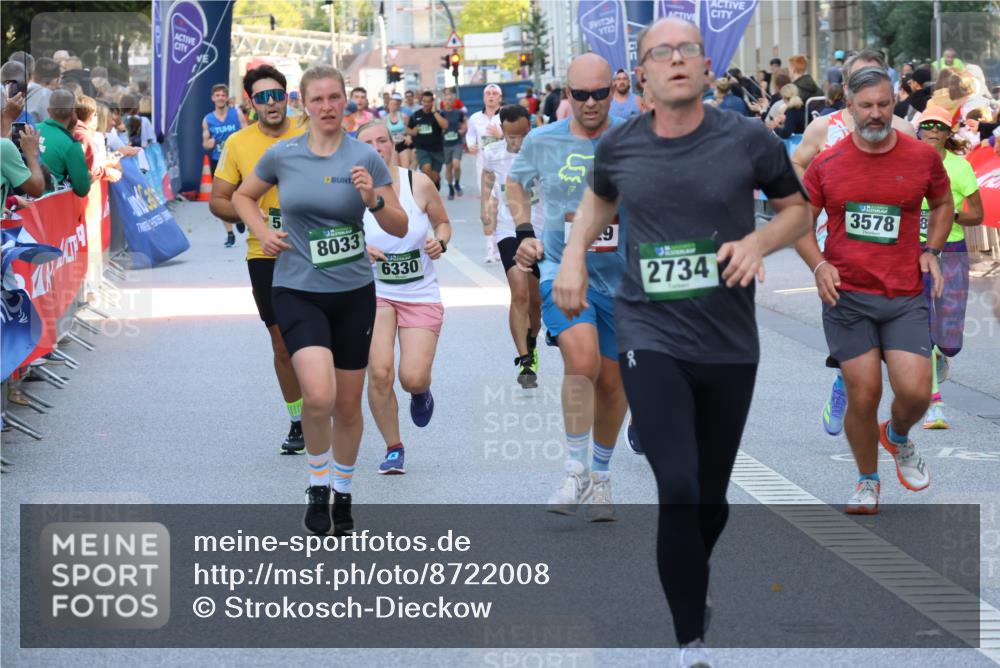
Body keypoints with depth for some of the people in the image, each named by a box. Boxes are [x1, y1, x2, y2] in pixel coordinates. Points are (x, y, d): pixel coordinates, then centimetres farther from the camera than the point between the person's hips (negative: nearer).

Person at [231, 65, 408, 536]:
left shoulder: (365, 158, -3)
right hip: (298, 291, -1)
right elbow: (243, 197, 17)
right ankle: (317, 483, 2)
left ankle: (343, 492, 30)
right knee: (318, 395, -21)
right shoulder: (282, 156, -1)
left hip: (353, 292, 1)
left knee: (348, 404, 9)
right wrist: (264, 233, 0)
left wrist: (374, 199, -20)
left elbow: (400, 228, -2)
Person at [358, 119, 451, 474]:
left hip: (421, 296, 0)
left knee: (413, 377, -12)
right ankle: (393, 449, 7)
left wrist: (440, 242, -14)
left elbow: (443, 223, 8)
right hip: (374, 294, 0)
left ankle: (421, 391, 30)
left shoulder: (419, 183, -8)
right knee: (379, 373, -16)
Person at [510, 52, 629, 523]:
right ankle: (577, 472, -12)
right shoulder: (542, 141, 0)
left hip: (622, 277, 1)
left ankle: (601, 476, 33)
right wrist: (524, 232, 8)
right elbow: (516, 181, 20)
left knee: (612, 382, 11)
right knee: (581, 359, -25)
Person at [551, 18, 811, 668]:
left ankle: (691, 582, 44)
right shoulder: (618, 147, 0)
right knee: (678, 489, -15)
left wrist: (759, 240, -11)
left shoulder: (749, 140, -5)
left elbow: (798, 208, 8)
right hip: (651, 338, -1)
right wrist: (575, 254, 9)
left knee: (711, 494, 13)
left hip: (729, 344, 1)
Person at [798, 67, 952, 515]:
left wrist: (932, 250, 4)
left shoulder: (923, 157, 1)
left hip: (906, 297, 1)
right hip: (846, 296, 0)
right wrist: (818, 265, -8)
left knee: (915, 391, -11)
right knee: (862, 398, -2)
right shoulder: (826, 164, -1)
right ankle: (867, 482, 21)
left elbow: (942, 203, 19)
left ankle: (898, 437, 25)